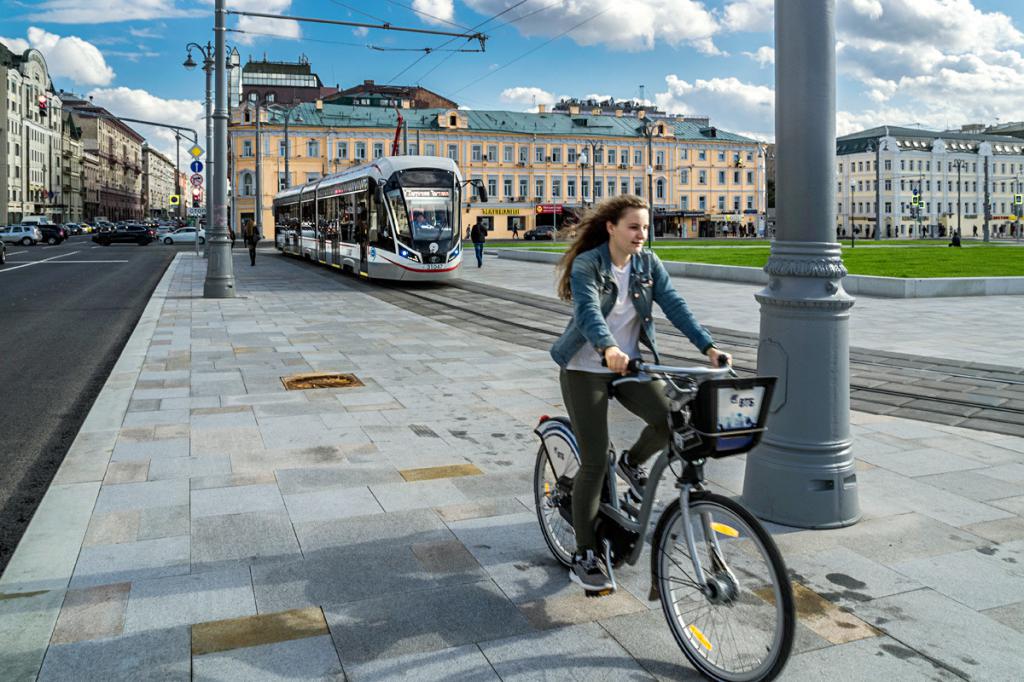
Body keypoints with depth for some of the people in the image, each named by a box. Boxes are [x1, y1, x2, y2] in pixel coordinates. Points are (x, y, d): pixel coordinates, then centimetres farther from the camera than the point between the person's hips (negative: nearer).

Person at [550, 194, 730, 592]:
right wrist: (608, 349, -50)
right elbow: (589, 312, -31)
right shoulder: (586, 265, -15)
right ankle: (585, 557, 9)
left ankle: (632, 463, 14)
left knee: (671, 420, -21)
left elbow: (674, 306, -10)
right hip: (585, 370, -4)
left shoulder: (648, 265, 0)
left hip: (629, 365, 5)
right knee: (594, 462, -6)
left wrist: (708, 346, -23)